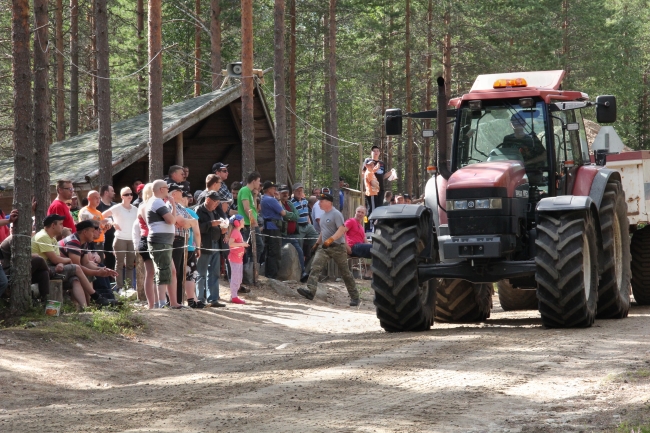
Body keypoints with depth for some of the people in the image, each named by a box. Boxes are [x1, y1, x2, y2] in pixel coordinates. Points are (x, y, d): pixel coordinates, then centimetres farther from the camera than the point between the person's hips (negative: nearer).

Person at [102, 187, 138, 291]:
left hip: (132, 240, 5)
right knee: (119, 264, -3)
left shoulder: (135, 210, 11)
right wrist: (113, 224, -8)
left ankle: (129, 287, 9)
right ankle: (120, 287, -3)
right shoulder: (117, 208, -3)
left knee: (130, 265, 6)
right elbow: (102, 216, -3)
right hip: (120, 239, -5)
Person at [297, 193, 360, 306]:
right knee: (315, 266, -16)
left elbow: (342, 230, -22)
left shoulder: (336, 214, -12)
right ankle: (310, 290, -29)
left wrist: (330, 240, -31)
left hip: (337, 247, -7)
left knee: (345, 272, 2)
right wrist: (318, 243, 24)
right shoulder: (323, 215, 15)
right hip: (324, 247, 7)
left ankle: (355, 297, 12)